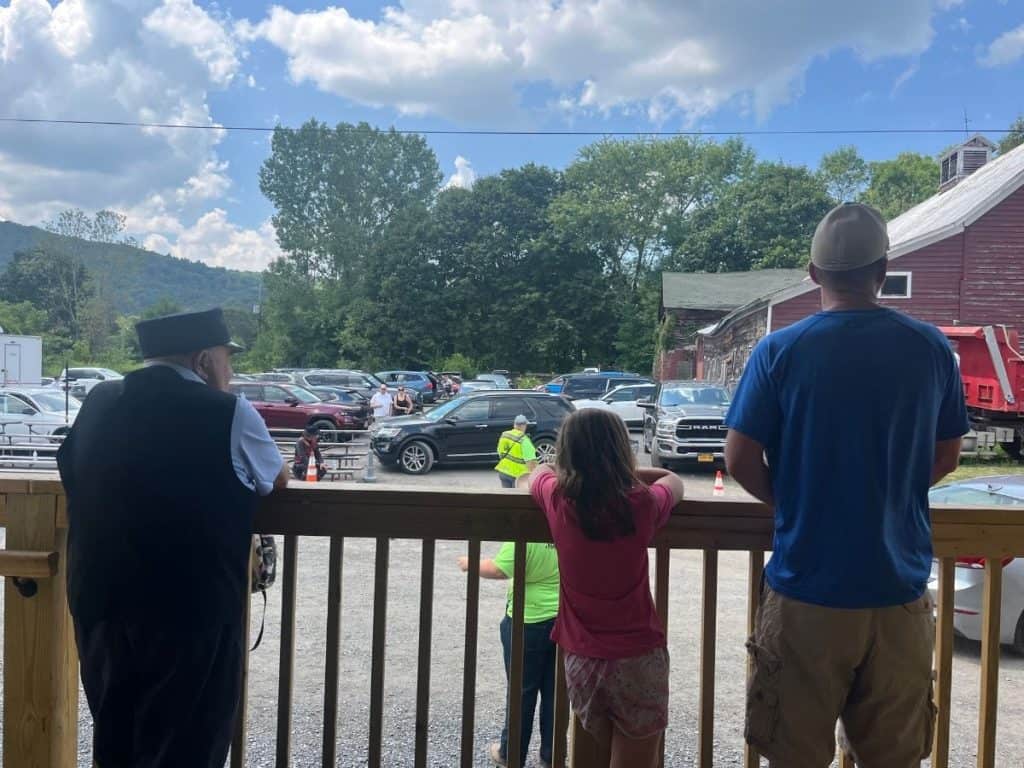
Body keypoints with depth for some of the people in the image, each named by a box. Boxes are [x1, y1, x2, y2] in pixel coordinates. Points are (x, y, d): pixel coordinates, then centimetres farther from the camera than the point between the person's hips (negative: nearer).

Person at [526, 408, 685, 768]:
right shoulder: (642, 504, -10)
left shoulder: (557, 500, -7)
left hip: (580, 660, 2)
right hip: (638, 660, -2)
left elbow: (539, 471, 16)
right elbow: (675, 481, 12)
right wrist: (623, 473, 15)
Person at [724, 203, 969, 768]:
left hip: (806, 588, -2)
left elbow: (740, 460, -9)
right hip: (900, 590, 3)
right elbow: (945, 457, 8)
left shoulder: (779, 351, -10)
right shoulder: (932, 349, -1)